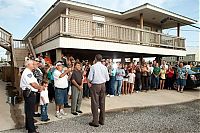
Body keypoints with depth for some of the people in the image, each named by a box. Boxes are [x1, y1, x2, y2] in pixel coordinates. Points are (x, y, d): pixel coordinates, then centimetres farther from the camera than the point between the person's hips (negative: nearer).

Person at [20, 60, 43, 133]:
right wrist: (40, 87, -9)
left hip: (29, 93, 11)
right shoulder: (28, 72, -18)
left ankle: (29, 126, 35)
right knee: (30, 111, -3)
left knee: (29, 111, 20)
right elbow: (33, 84, -25)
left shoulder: (28, 72, 16)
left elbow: (34, 83, 16)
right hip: (29, 94, -11)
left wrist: (39, 87, 3)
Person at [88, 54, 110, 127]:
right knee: (102, 103, 13)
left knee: (95, 103, 3)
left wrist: (90, 81, 9)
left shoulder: (93, 67, -12)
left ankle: (95, 122, 9)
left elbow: (90, 79, -13)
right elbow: (107, 78, 5)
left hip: (95, 85, -5)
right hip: (103, 85, 5)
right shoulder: (104, 67, 1)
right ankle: (102, 120, 25)